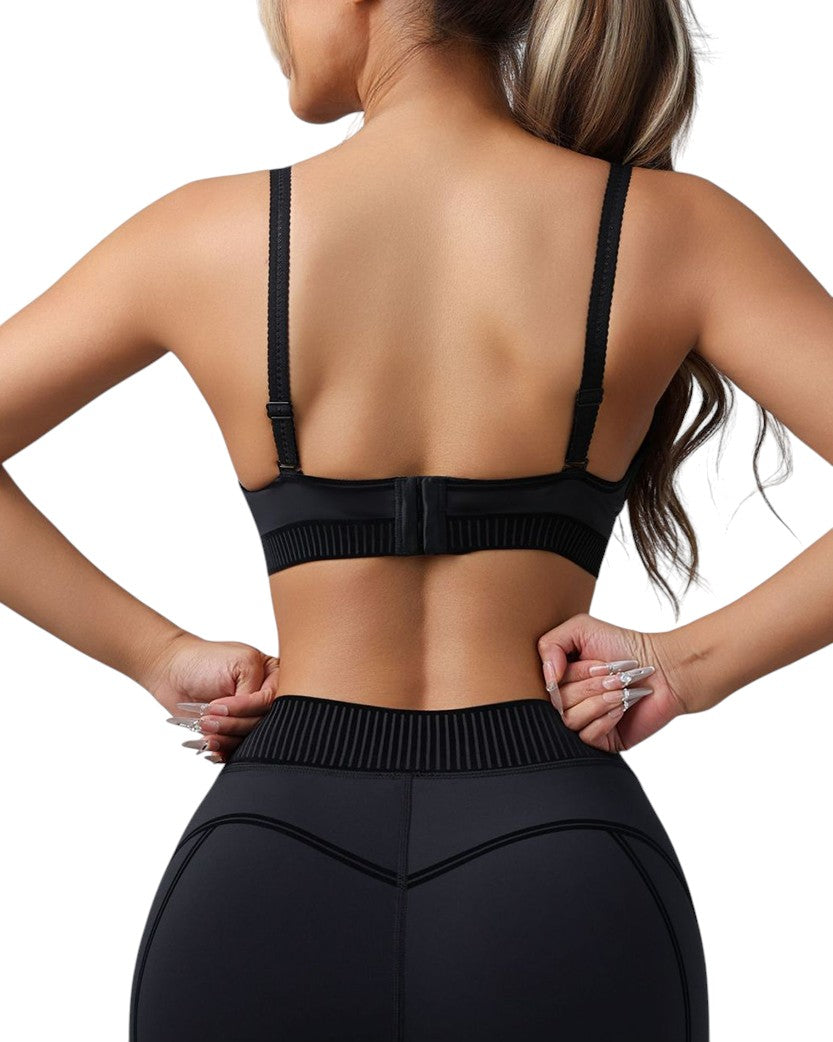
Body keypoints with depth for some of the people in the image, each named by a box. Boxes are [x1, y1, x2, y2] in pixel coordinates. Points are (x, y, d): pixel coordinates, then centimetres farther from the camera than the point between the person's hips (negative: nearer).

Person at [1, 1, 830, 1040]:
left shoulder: (207, 235, -2)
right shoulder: (672, 230, -4)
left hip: (264, 868, 1)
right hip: (561, 878, 0)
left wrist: (156, 655, 2)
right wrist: (697, 660, -4)